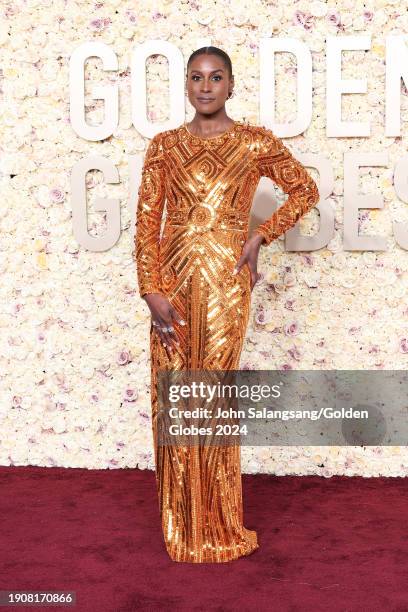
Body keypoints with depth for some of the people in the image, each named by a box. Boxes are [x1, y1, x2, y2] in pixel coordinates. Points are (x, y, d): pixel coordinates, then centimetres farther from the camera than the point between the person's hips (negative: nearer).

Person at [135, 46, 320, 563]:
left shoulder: (255, 142, 4)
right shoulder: (164, 145, 8)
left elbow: (305, 190, 12)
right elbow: (147, 219, 3)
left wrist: (260, 237, -1)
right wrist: (151, 290, -7)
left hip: (225, 277, -2)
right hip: (173, 278, 3)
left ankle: (217, 525, 19)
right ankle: (181, 523, 22)